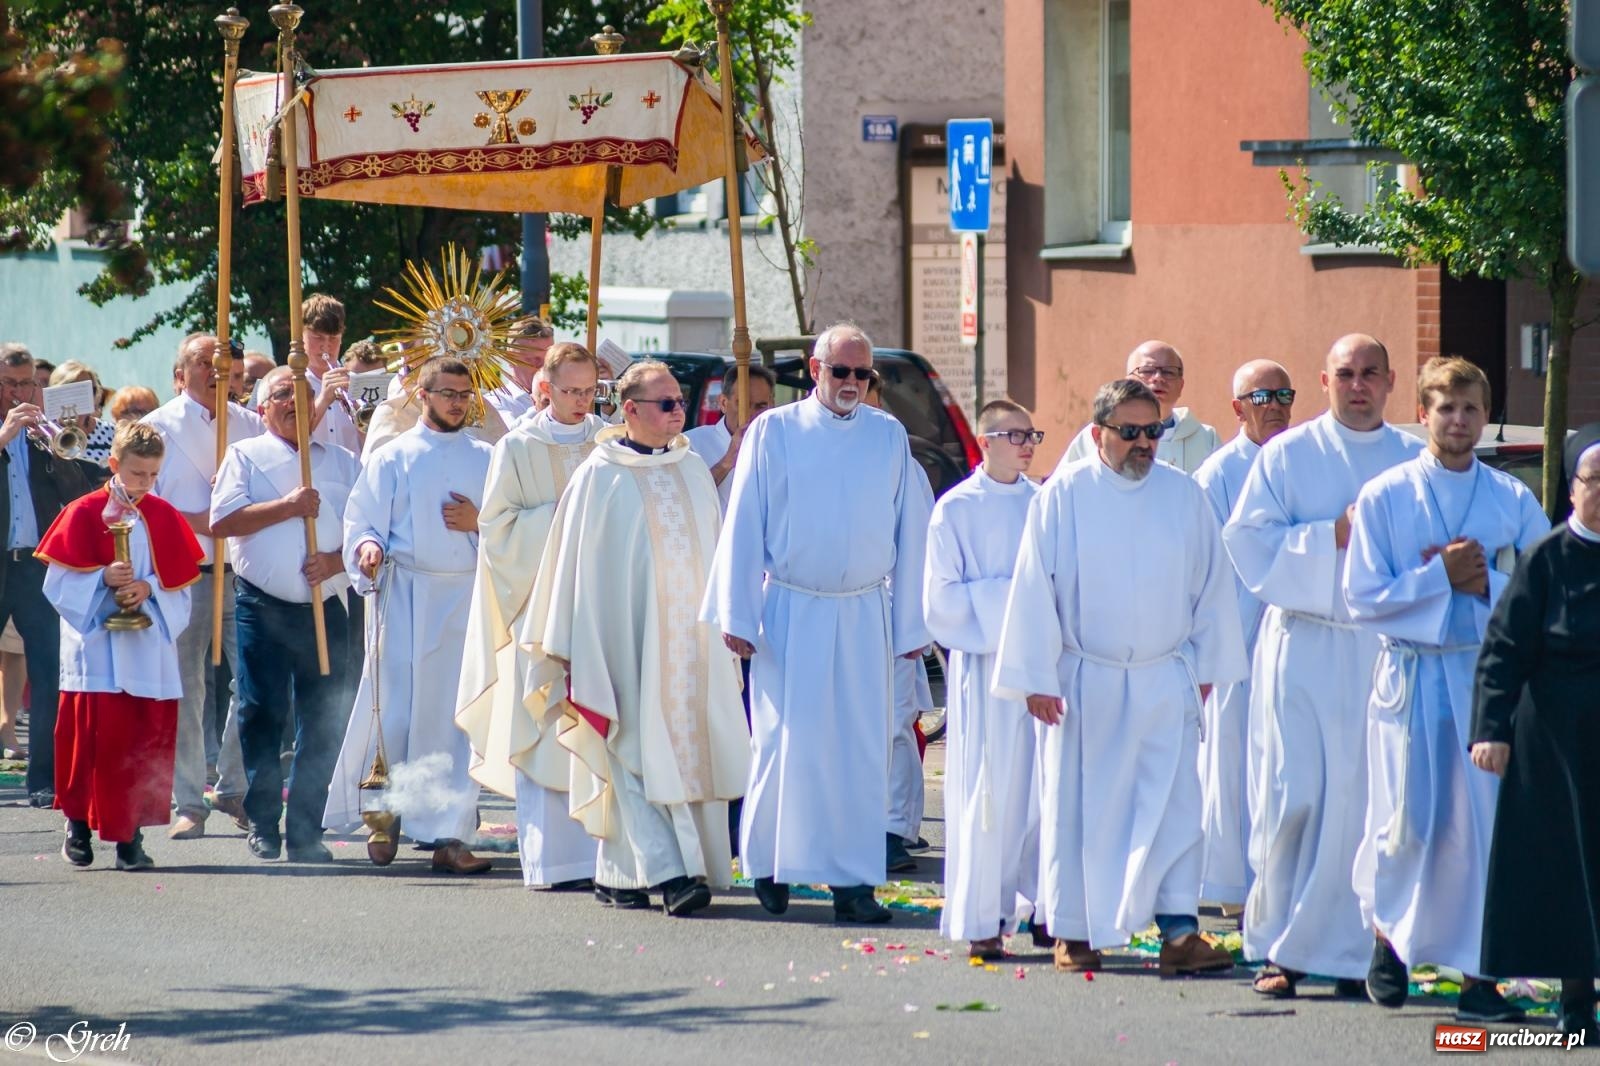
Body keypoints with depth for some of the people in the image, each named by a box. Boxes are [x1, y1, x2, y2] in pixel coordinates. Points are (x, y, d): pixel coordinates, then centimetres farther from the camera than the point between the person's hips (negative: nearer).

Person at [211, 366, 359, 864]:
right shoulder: (246, 457, 9)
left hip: (325, 606, 2)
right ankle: (263, 825, 4)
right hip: (263, 606, -2)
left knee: (322, 721, -2)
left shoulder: (342, 463, 16)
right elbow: (224, 521, -4)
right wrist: (287, 507, -10)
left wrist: (336, 561, -7)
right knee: (262, 715, -4)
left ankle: (306, 830, 3)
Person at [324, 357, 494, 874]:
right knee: (397, 710, -4)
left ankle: (448, 834, 0)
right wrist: (368, 549, -18)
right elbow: (360, 524, 2)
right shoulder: (393, 458, 6)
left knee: (460, 715, -1)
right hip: (407, 597, -2)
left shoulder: (485, 460, 13)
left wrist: (480, 524, -5)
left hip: (470, 597, 2)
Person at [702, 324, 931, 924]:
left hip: (863, 618, 2)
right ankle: (769, 864, 14)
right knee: (786, 743, -2)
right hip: (790, 614, -2)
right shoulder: (773, 433, 1)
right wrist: (736, 615, -4)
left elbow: (910, 533, 8)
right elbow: (742, 528, 1)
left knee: (861, 751, -1)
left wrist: (911, 622, 6)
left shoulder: (889, 437, 6)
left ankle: (853, 881, 2)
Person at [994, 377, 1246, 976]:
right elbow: (1034, 587, -3)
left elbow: (1211, 584, 10)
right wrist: (1036, 678, -5)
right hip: (1083, 681, -1)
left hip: (1165, 683, 2)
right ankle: (1073, 932, 16)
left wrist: (1207, 664, 11)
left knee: (1174, 806, -7)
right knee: (1079, 808, 5)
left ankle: (1179, 932, -7)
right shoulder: (1063, 496, -5)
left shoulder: (1184, 495, 2)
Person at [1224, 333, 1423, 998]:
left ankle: (1351, 951, 4)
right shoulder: (1286, 456, 6)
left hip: (1385, 650, 1)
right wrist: (1333, 537, -12)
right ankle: (1279, 948, 3)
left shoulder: (1418, 462, 10)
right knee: (1293, 798, -5)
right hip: (1302, 649, -1)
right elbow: (1247, 540, -3)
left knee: (1367, 801, -2)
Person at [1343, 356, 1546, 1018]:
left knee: (1487, 824, -3)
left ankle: (1476, 972, 2)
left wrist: (1488, 584, -12)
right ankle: (1387, 935, 28)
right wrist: (1441, 578, -11)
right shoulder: (1384, 498, 2)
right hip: (1411, 678, -1)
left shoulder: (1514, 502, 6)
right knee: (1409, 825, 2)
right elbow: (1363, 598, -3)